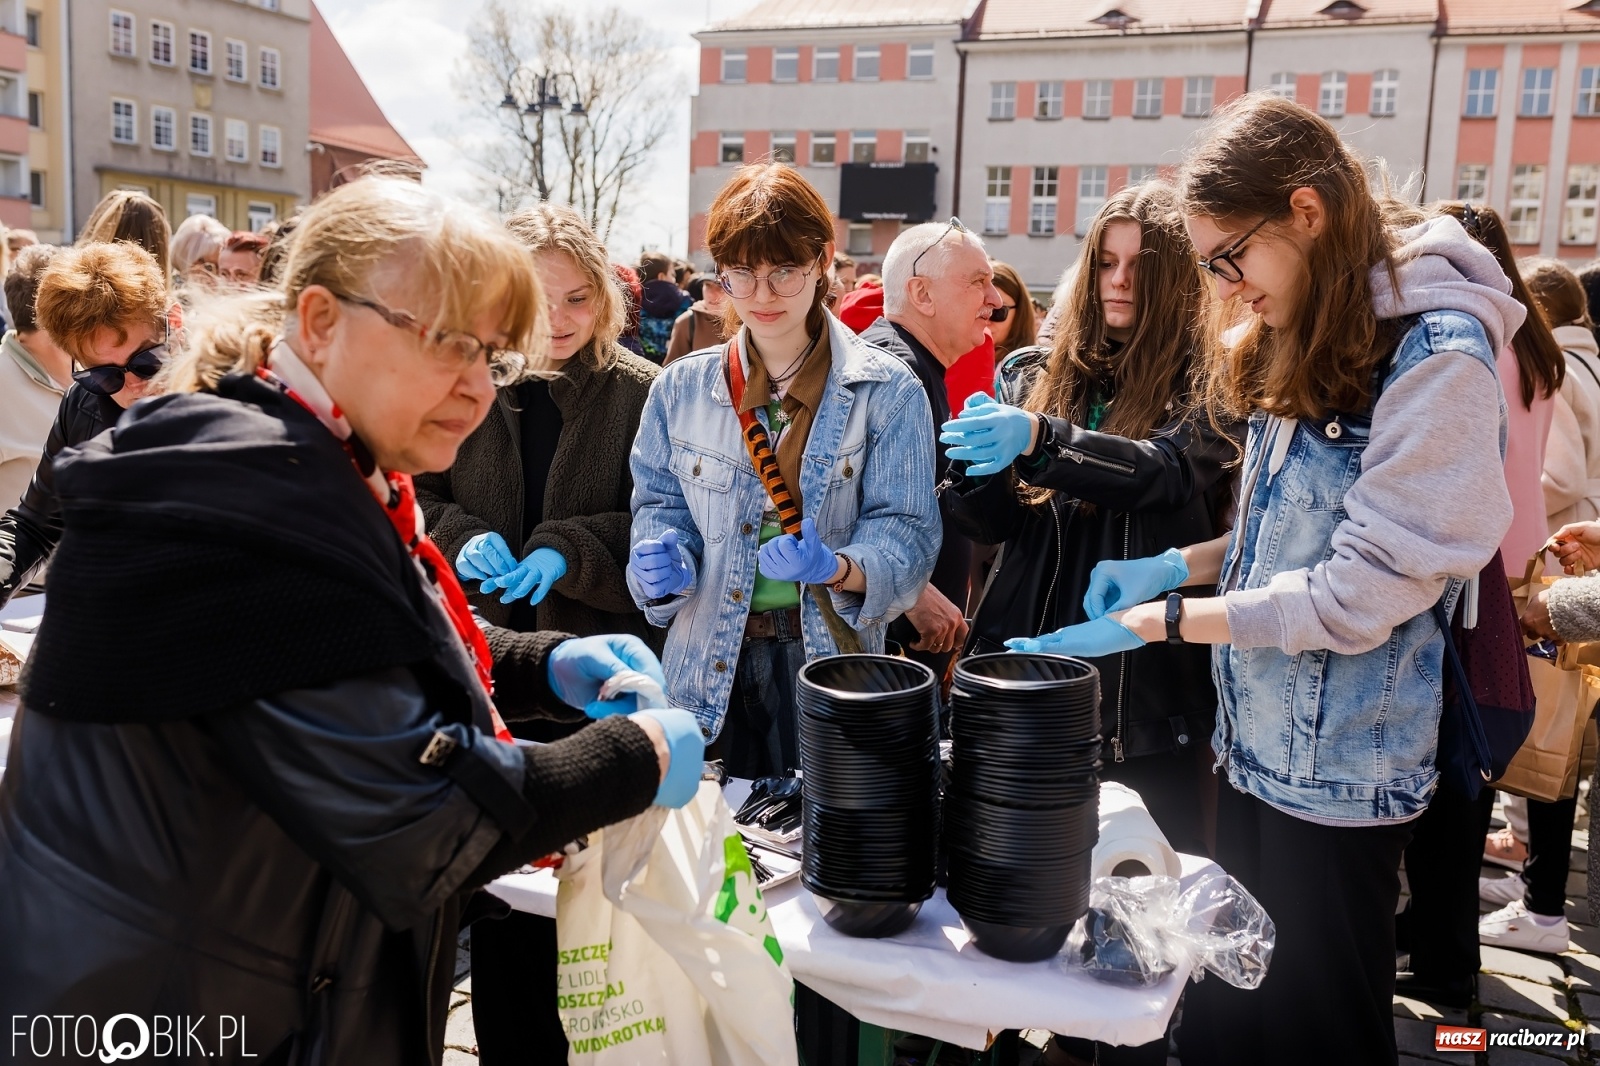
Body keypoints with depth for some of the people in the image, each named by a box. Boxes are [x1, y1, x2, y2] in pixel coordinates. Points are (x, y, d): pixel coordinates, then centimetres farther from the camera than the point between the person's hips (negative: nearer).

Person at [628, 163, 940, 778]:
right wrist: (665, 563, -13)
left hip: (830, 657, -1)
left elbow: (906, 530, -8)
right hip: (710, 670, 2)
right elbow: (659, 502, 9)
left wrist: (834, 567, -26)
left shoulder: (887, 392, -6)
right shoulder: (679, 389, 2)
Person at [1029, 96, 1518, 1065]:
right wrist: (1179, 565, 0)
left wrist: (1161, 619, -18)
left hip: (1338, 772, -7)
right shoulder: (1305, 340, 8)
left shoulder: (1438, 358, -18)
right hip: (1254, 742, 7)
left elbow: (1362, 591, -21)